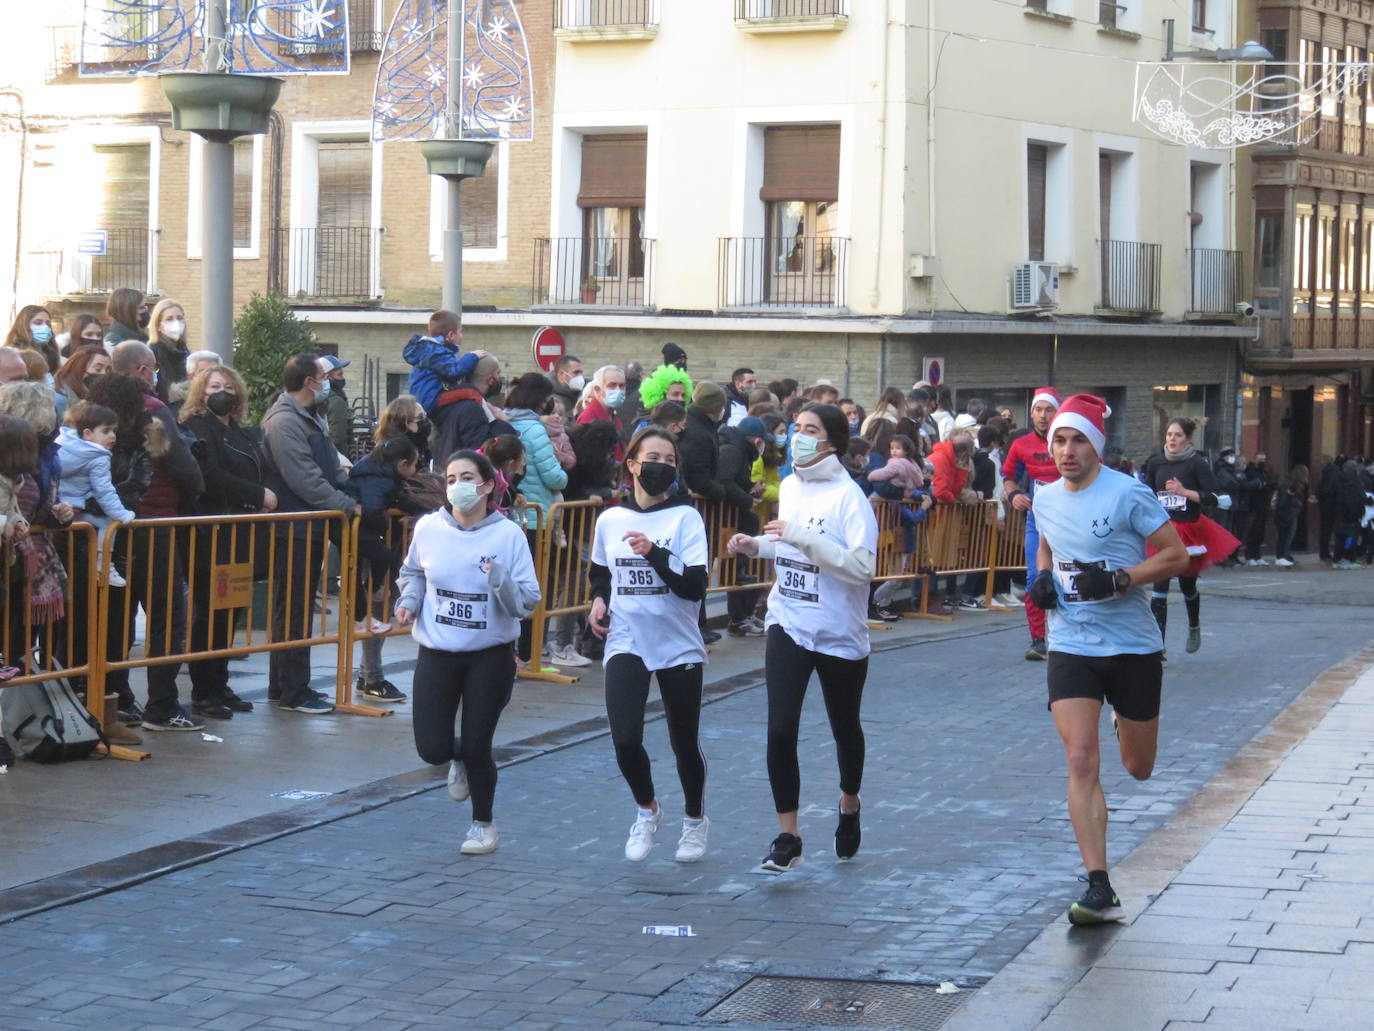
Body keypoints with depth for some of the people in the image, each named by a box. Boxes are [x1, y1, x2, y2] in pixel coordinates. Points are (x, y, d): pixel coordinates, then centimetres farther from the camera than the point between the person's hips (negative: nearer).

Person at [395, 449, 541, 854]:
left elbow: (528, 601, -10)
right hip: (437, 653, 2)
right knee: (432, 749, -3)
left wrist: (500, 581, -29)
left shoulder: (508, 535, -11)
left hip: (490, 656, -2)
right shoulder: (428, 528, -4)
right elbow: (413, 572, 16)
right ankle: (459, 760, 36)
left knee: (477, 747, 2)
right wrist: (409, 601, -3)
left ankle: (483, 824, 28)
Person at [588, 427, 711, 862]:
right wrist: (598, 601, 2)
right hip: (626, 643, 2)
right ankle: (646, 809, 15)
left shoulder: (685, 517, -6)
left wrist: (655, 554, -26)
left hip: (679, 645, -1)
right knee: (625, 739, -14)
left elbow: (695, 587, -15)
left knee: (684, 743, 8)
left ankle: (694, 818, 34)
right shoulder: (610, 519, 3)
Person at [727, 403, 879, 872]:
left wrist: (802, 536, -28)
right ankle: (788, 837, -3)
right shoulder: (790, 487, 5)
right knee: (780, 729, -10)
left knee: (844, 728, 15)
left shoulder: (848, 496, -15)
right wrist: (757, 546, 3)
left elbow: (863, 565, -26)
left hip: (840, 632, -4)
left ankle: (849, 804, 44)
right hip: (789, 625, 4)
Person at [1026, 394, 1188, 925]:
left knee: (1138, 768, 12)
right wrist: (1042, 578, 4)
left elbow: (1176, 556, -11)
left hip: (1134, 647, -2)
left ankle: (1129, 718, 50)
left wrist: (1121, 579, -23)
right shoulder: (1046, 498, 5)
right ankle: (1099, 890, -12)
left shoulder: (1128, 494, -12)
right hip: (1070, 647, 3)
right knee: (1081, 762, -13)